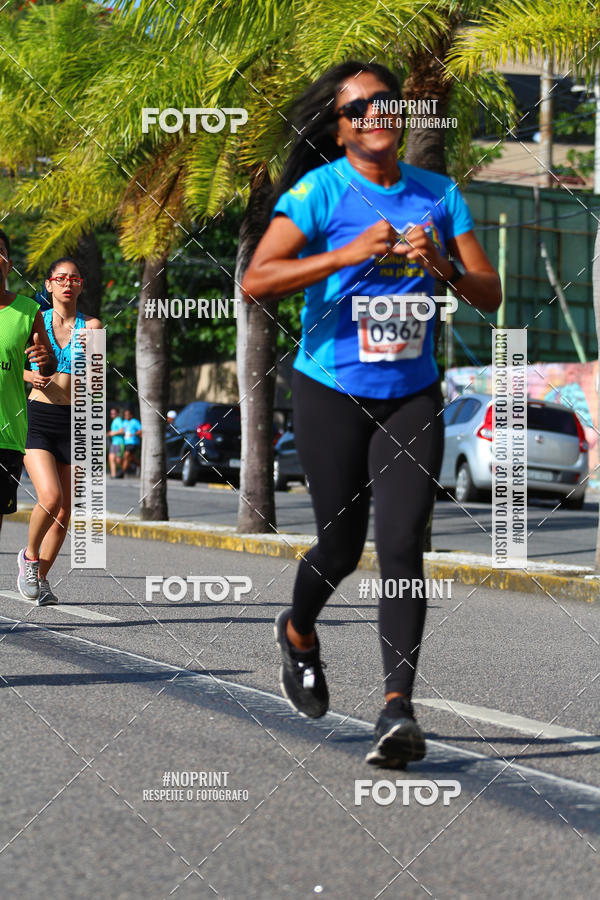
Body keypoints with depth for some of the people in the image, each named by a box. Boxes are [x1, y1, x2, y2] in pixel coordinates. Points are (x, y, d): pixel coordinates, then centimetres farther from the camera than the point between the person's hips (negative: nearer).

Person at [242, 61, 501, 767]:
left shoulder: (438, 194, 6)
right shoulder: (320, 191, -7)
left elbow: (490, 296, 5)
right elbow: (255, 282, -18)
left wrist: (443, 269, -15)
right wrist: (347, 254, -26)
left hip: (411, 396, 2)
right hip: (331, 391, -2)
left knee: (401, 545, -10)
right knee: (341, 548, 6)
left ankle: (398, 708, -13)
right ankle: (297, 634, 39)